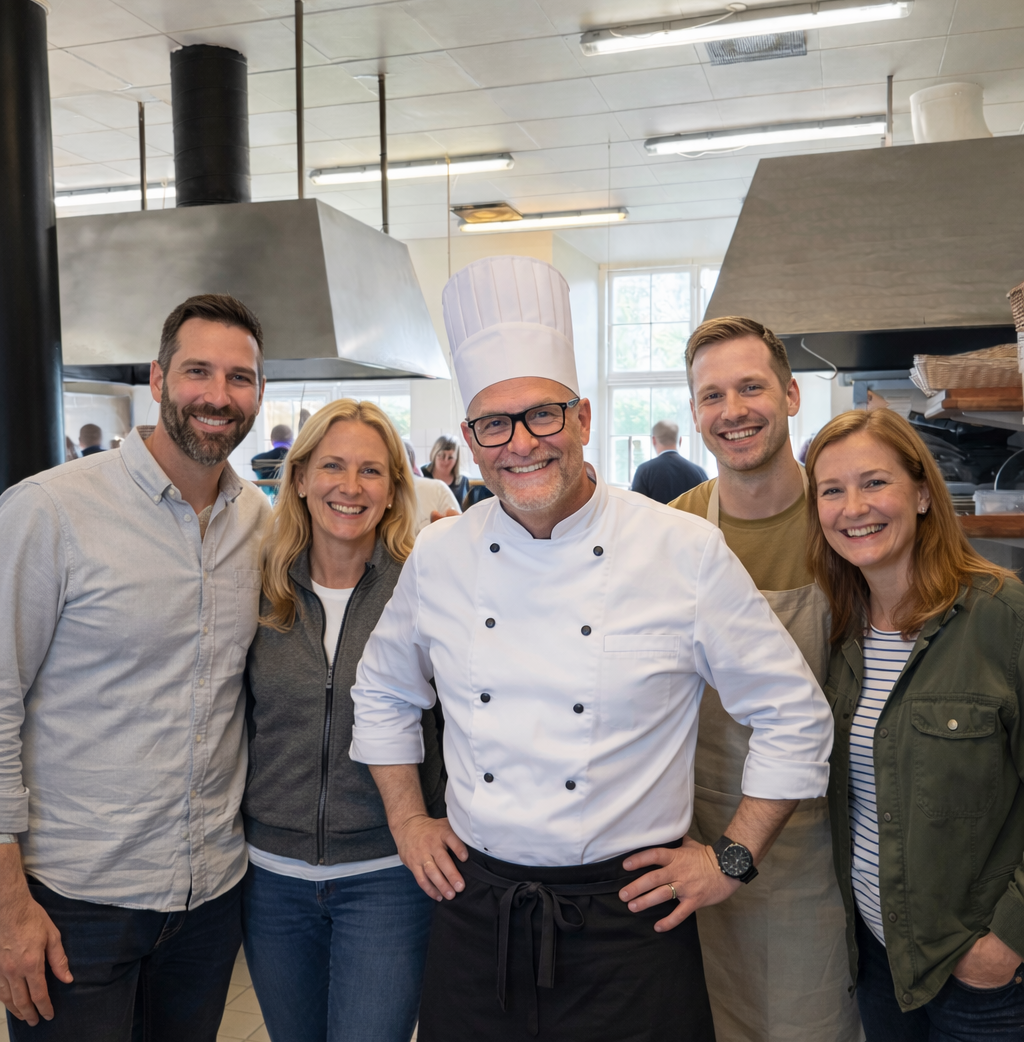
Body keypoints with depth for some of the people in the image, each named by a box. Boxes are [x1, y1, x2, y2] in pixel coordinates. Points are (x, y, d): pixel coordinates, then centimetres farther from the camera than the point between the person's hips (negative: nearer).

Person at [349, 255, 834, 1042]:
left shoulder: (688, 553, -12)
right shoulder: (440, 557, -2)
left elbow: (794, 715, -3)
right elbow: (382, 693, 15)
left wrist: (734, 857, -3)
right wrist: (408, 821, 10)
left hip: (627, 917, -2)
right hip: (474, 913, 3)